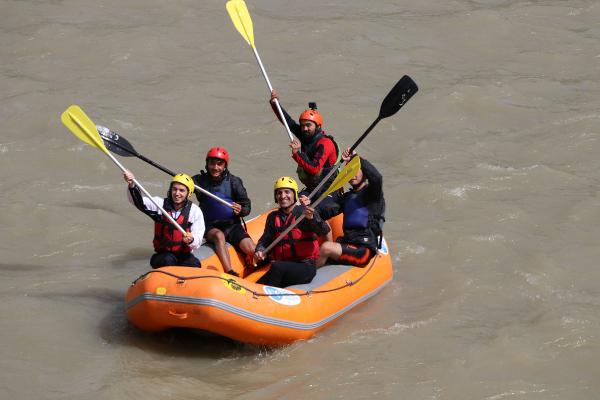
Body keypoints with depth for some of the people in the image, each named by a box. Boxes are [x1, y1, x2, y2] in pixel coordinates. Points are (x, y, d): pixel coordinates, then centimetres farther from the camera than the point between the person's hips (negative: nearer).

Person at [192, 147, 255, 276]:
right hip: (211, 227, -1)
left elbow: (247, 206, -1)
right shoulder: (199, 181, -2)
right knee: (219, 235, -36)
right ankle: (230, 273, -45)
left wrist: (241, 210, -24)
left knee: (252, 250, -19)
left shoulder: (233, 182, -3)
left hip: (232, 225, 1)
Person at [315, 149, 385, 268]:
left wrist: (355, 157, -24)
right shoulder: (346, 197, 22)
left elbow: (376, 177, -22)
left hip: (364, 250, -7)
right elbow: (324, 213, 10)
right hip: (346, 244, 7)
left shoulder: (371, 193, 2)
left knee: (326, 248, -26)